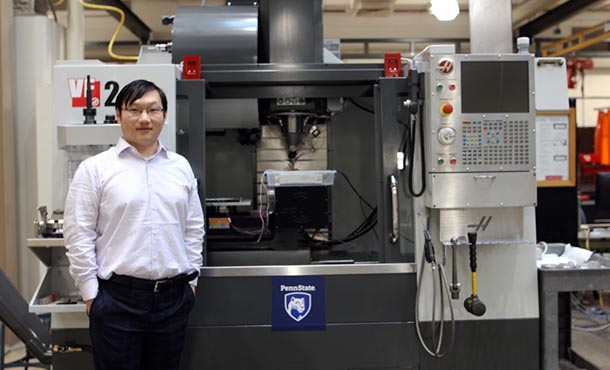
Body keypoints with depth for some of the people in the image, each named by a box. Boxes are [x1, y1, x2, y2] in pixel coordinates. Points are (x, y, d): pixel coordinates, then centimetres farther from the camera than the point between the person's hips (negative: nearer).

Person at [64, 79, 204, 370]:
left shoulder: (181, 167, 8)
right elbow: (78, 237, -5)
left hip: (174, 297, 4)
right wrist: (91, 294, -6)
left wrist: (191, 278, 9)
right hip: (117, 298, -3)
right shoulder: (94, 169, -4)